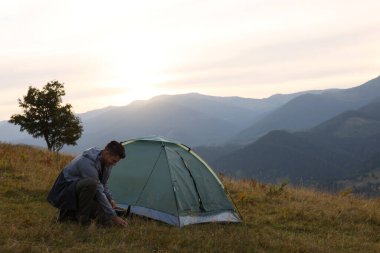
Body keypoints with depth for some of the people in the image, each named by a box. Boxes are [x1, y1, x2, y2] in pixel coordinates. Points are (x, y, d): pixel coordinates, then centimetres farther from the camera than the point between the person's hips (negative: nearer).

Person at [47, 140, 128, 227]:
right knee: (91, 183, -38)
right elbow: (98, 192, -30)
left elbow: (102, 185, 13)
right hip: (63, 194, -9)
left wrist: (110, 199, -5)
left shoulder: (104, 162, -3)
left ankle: (71, 213, 11)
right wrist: (113, 216, -28)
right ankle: (82, 217, -17)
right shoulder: (88, 163, -30)